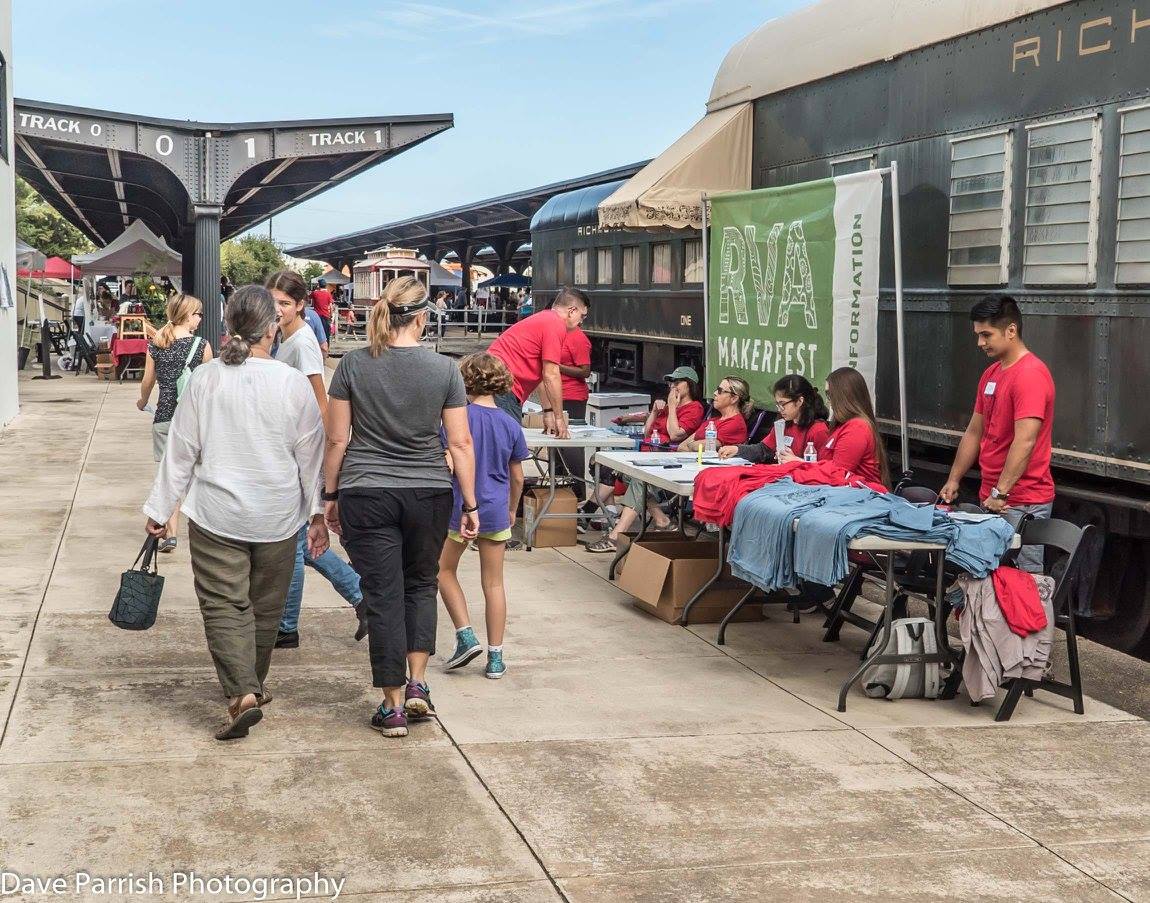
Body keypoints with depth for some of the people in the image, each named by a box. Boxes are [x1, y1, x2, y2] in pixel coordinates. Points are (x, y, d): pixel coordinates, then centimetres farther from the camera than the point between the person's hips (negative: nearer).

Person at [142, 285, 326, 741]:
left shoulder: (204, 379, -6)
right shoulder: (294, 383, -8)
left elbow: (180, 451, 0)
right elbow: (311, 457, -2)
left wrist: (159, 509, 9)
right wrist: (318, 514, 7)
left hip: (216, 516, -1)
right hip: (276, 517, 1)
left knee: (224, 605, 2)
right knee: (265, 606, 16)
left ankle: (241, 693, -14)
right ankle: (252, 685, 31)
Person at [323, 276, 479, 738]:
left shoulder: (353, 365, -4)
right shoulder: (444, 369, -4)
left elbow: (337, 440, -1)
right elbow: (460, 444, -3)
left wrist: (331, 495, 10)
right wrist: (470, 504, 4)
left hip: (367, 494, 0)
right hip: (429, 493, 1)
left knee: (383, 595, 4)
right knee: (421, 584, 20)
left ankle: (393, 708, 8)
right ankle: (417, 684, 12)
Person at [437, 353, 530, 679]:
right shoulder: (511, 425, -1)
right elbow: (517, 477, 6)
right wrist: (512, 509, 22)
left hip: (460, 509, -3)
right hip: (496, 512, 3)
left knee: (445, 571, 19)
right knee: (494, 584, 9)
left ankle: (466, 636, 7)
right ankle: (495, 657, 12)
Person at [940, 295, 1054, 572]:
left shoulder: (1030, 374, -14)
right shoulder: (991, 374, 15)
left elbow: (1025, 442, -22)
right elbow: (974, 432, 21)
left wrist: (1001, 492, -22)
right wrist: (953, 481, 18)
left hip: (1021, 504, -9)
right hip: (992, 498, 9)